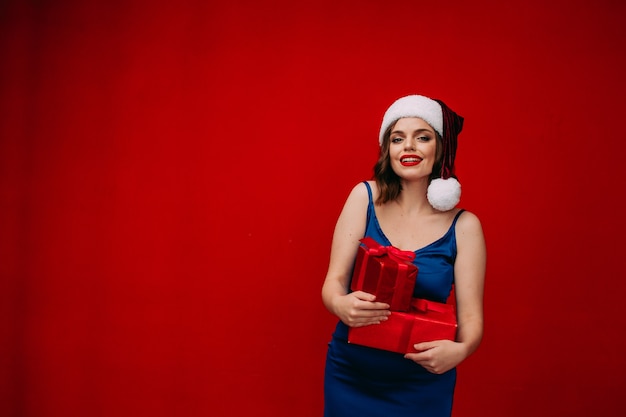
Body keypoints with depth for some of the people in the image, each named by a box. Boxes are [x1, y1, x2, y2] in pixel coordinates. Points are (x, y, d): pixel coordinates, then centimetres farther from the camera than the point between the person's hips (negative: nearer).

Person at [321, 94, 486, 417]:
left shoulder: (464, 226, -6)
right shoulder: (364, 197, -4)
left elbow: (470, 317, -7)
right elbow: (334, 281, -7)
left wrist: (460, 349, -29)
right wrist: (341, 305, -30)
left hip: (422, 387, 0)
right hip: (350, 378, 1)